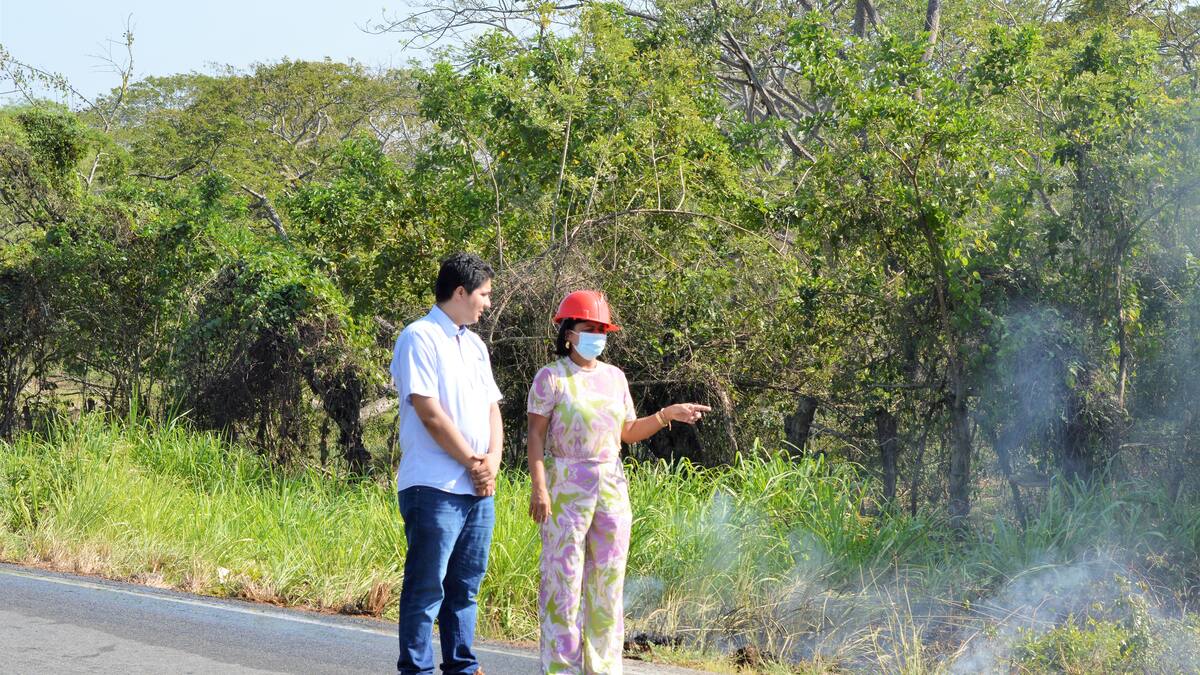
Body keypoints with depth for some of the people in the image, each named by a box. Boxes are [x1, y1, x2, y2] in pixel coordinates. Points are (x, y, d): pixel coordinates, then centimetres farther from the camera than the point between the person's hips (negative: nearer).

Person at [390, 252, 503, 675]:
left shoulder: (474, 345, 18)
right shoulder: (420, 338, -8)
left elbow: (492, 408, 16)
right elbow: (430, 414, -14)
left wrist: (492, 462, -1)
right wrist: (472, 462, -9)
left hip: (478, 488, 8)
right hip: (434, 486, -8)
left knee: (465, 586, 11)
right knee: (426, 587, -6)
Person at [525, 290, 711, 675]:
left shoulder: (614, 377, 13)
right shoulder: (552, 378, -3)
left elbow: (629, 432, 18)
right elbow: (536, 435, -6)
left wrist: (667, 415, 4)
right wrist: (539, 488, -15)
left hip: (611, 487, 5)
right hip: (565, 487, -5)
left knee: (608, 578, 5)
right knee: (563, 576, -5)